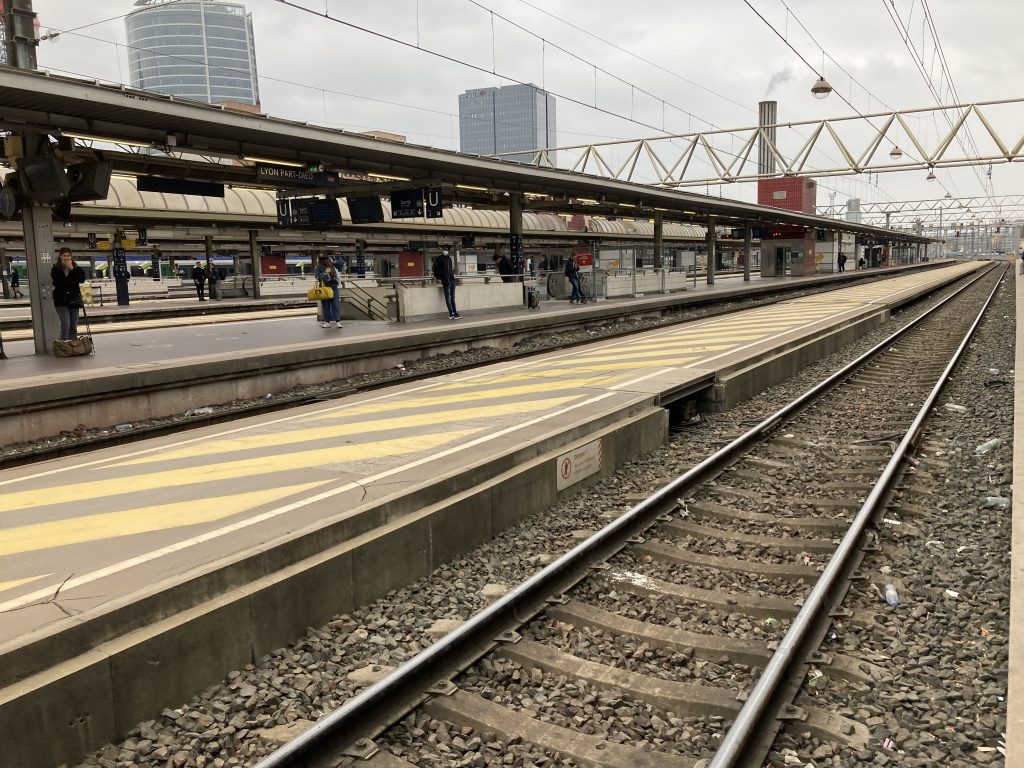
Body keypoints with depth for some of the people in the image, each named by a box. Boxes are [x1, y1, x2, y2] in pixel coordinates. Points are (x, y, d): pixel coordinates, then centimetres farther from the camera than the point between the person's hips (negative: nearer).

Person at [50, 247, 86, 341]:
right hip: (62, 300, -4)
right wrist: (74, 282, -7)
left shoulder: (75, 268, 11)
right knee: (65, 325, -15)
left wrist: (72, 269, -11)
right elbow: (58, 283, -12)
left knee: (74, 326, 6)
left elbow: (82, 279, -5)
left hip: (74, 299, 4)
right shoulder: (56, 269, 2)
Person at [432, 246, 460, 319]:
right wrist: (439, 278, -6)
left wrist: (453, 273, 14)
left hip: (452, 279, 6)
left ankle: (454, 313, 8)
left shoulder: (449, 258, 17)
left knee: (452, 297, 7)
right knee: (448, 297, -6)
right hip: (445, 280, -6)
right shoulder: (438, 259, -1)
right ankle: (452, 313, -7)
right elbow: (435, 269, -3)